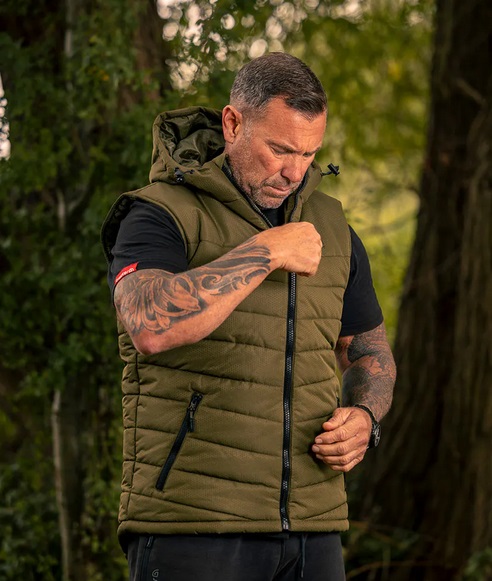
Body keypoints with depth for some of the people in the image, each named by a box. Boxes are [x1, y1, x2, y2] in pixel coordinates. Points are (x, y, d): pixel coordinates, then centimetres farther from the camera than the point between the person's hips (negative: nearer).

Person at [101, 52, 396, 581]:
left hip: (310, 527, 6)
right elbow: (151, 327, -26)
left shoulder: (328, 225, 13)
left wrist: (363, 418, 2)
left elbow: (369, 352, 24)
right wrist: (267, 252, -20)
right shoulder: (160, 216, -5)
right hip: (191, 525, -5)